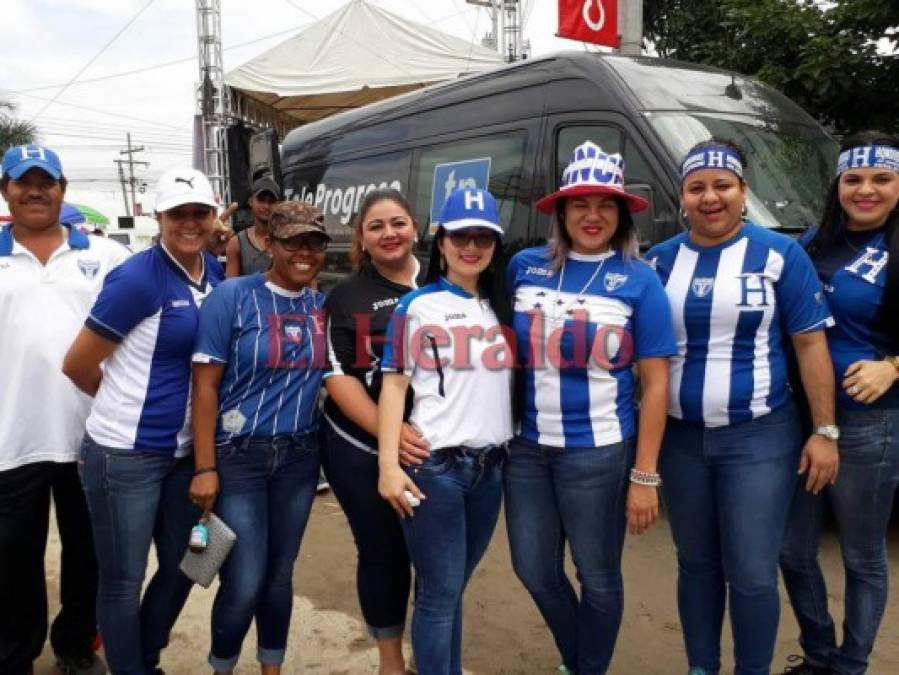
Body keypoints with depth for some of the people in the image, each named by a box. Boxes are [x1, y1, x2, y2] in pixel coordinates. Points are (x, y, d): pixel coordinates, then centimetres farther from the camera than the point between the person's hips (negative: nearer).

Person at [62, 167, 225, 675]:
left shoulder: (216, 272, 3)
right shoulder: (137, 279, -18)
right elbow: (77, 365, -11)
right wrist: (128, 404, 3)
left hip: (184, 452, 7)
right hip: (125, 455, -7)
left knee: (183, 570, 20)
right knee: (123, 582, 10)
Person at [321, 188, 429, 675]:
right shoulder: (346, 297, 0)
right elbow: (337, 375, -6)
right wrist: (388, 431, -20)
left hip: (437, 447, 1)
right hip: (363, 451, -1)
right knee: (382, 553, 11)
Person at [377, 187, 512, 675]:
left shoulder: (502, 307, 13)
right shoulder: (416, 306, 0)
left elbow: (514, 379, 16)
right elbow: (394, 383, -5)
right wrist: (388, 463, -13)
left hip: (490, 467, 4)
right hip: (433, 465, -4)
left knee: (453, 588, 16)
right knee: (439, 594, 2)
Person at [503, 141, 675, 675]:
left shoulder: (639, 281, -6)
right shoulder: (525, 267, 2)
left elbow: (656, 383, -6)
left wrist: (644, 475, -9)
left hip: (599, 452, -3)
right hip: (527, 446, 4)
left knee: (598, 576, 11)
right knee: (535, 570, 15)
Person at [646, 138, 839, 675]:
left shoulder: (780, 254, -4)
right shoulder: (659, 261, 3)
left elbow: (811, 344, -3)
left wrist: (825, 431, -6)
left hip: (759, 438, -3)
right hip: (679, 437, 3)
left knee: (752, 575, 4)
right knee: (696, 564, 16)